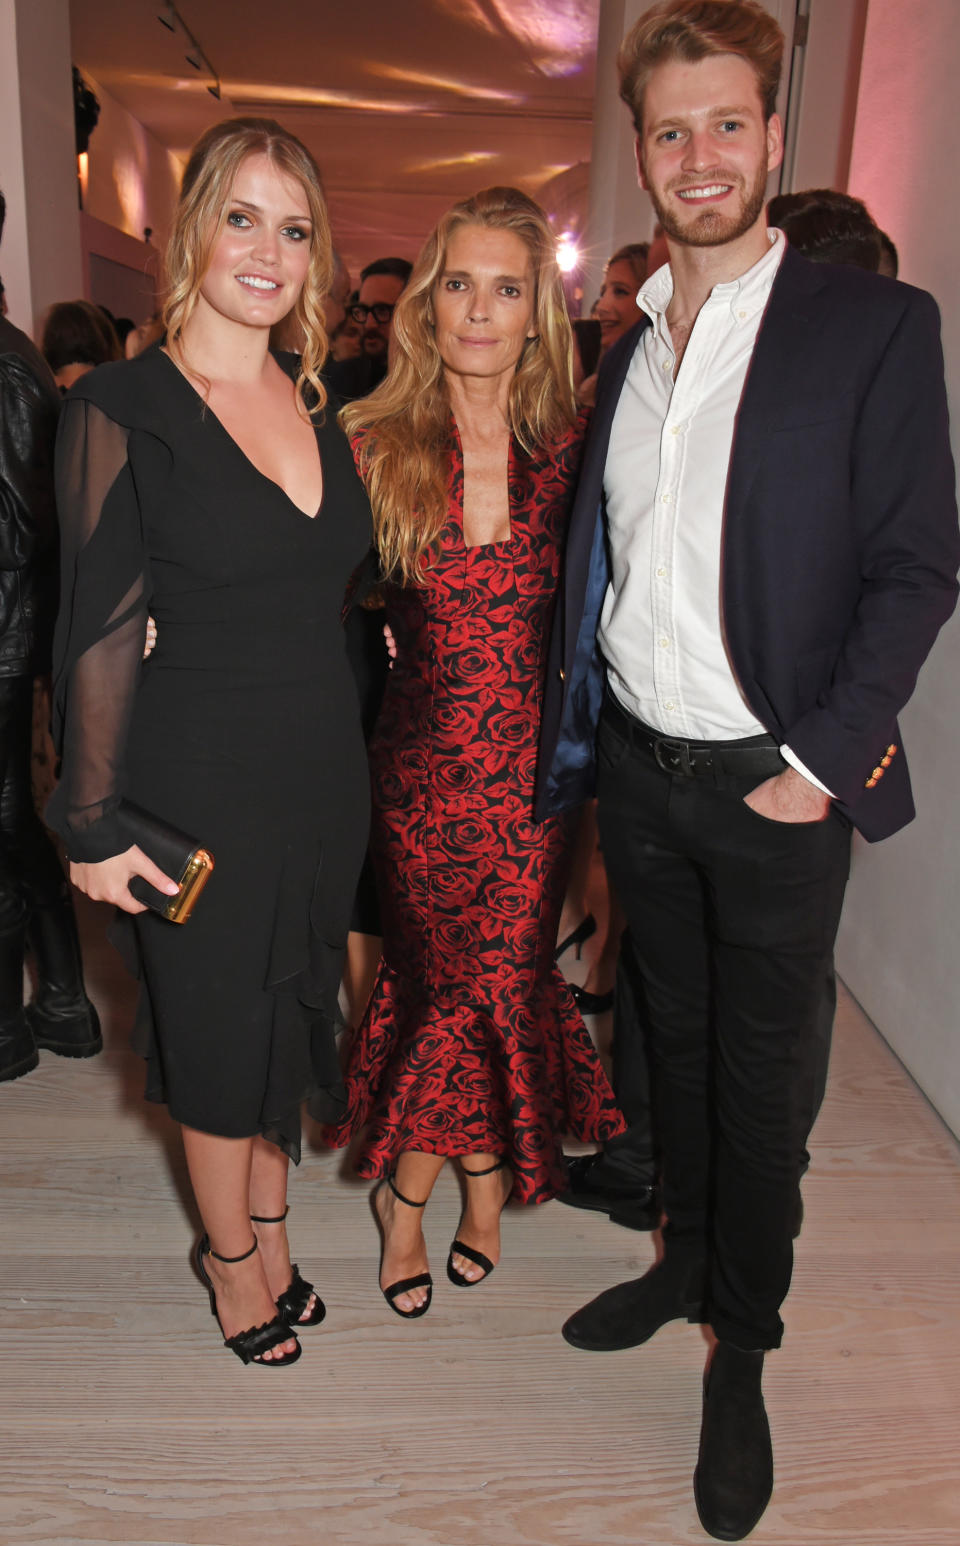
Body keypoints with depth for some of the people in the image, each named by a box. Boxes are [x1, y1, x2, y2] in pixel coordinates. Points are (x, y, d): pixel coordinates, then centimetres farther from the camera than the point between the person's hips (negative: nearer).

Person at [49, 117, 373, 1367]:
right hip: (202, 776, -5)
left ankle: (270, 1226, 42)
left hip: (323, 768, 6)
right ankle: (232, 1254, 37)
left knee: (293, 1003, 19)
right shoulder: (122, 408, -11)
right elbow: (99, 632, -11)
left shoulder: (315, 403, 7)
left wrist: (359, 764, 11)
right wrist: (95, 825, -11)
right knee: (220, 1026, 11)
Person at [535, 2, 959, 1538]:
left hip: (774, 782, -4)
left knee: (759, 1077, 8)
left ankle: (742, 1353, 29)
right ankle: (686, 1255, 42)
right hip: (636, 765, 5)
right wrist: (573, 738, 7)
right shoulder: (626, 348, 10)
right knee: (677, 1040, 19)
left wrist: (818, 762, -15)